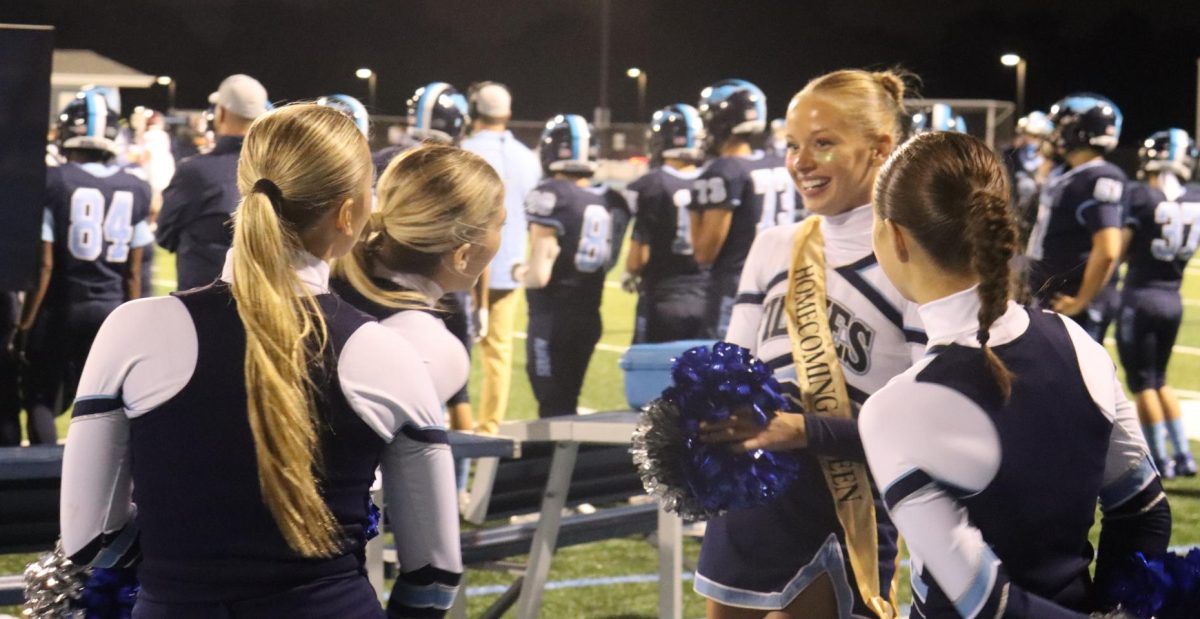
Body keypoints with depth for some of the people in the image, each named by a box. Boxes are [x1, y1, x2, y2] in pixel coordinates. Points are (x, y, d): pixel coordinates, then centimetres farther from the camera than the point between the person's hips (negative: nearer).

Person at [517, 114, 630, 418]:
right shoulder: (611, 202, 1)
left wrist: (519, 272, 2)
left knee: (554, 405, -1)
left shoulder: (550, 198, -18)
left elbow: (539, 276, -19)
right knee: (568, 401, 19)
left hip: (552, 317, -6)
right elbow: (605, 263, 9)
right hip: (589, 316, 6)